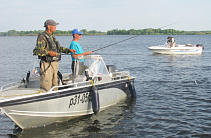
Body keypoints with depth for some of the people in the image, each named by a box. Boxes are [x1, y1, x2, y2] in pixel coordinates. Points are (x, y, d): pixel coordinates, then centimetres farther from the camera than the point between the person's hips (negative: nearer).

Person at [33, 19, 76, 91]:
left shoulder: (52, 37, 17)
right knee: (46, 86, -11)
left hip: (55, 64, 9)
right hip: (47, 64, -9)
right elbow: (36, 51, -19)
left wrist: (69, 50, 17)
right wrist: (48, 52, -27)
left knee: (55, 85, 14)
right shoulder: (42, 37, -11)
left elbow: (59, 48, 28)